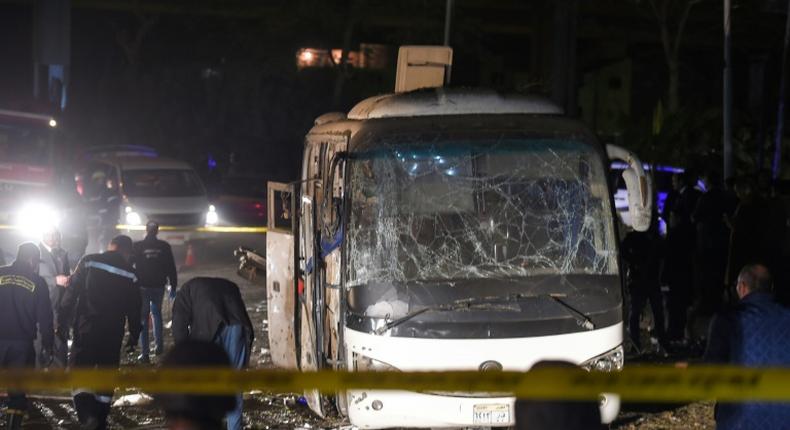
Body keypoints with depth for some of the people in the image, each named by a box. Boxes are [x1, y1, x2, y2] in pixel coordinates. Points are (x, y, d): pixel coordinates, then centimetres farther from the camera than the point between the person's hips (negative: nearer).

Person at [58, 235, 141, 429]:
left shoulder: (89, 262, -4)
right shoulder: (130, 274, 1)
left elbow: (70, 295, -6)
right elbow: (134, 309, 6)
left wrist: (62, 323, -2)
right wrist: (134, 335, 18)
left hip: (85, 331, -2)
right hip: (112, 335, 2)